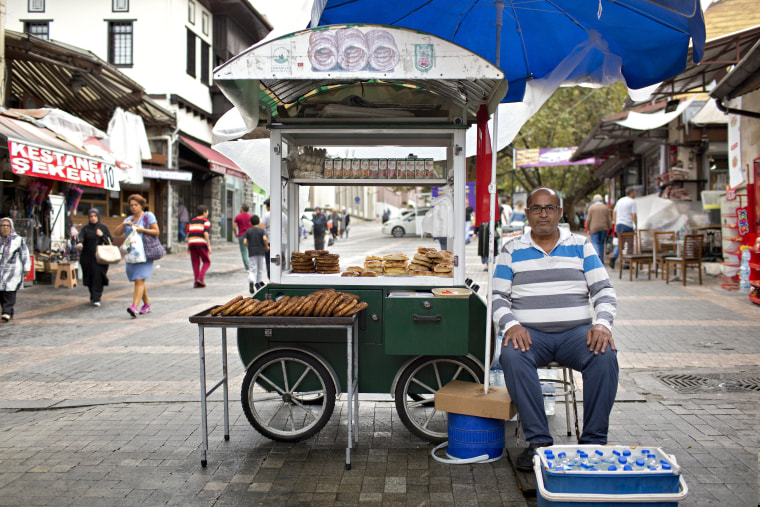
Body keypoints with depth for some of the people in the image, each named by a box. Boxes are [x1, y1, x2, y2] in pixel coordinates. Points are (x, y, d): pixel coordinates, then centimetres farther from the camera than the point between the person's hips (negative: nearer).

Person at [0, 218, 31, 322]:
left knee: (10, 292, -12)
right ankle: (9, 313, 13)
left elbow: (25, 255, 5)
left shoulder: (18, 240, 1)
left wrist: (26, 269, 5)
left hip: (13, 270, -4)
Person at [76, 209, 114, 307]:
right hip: (87, 257, 1)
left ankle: (96, 299, -13)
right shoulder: (85, 228, 6)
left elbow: (111, 240, 7)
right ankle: (94, 296, 26)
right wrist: (79, 243, -34)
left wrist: (102, 235, -11)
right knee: (89, 278, 5)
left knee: (98, 276, -14)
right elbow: (80, 237, -12)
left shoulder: (103, 227, 9)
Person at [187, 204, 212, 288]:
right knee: (206, 262, 7)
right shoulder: (206, 221, 1)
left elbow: (188, 233, 15)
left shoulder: (192, 221, 19)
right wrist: (209, 246, -10)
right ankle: (200, 278, -11)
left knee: (195, 263, 8)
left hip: (192, 243, 5)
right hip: (201, 244, -5)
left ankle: (196, 283, 3)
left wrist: (188, 246, 19)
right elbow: (205, 233, -11)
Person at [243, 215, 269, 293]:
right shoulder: (262, 230, 1)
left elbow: (245, 241, -5)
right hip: (260, 252, 0)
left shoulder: (248, 231, 5)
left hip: (251, 252, 0)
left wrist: (249, 247, 13)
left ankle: (251, 281, -30)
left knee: (252, 269, -3)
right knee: (260, 269, 11)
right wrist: (266, 247, -3)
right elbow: (264, 238, -17)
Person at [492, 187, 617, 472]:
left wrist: (602, 324, -11)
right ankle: (538, 441, -25)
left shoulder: (580, 246, 14)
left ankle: (594, 442, -18)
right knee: (512, 356, -34)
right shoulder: (512, 250, 13)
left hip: (576, 331, 1)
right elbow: (499, 296, 7)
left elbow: (604, 291, 8)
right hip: (529, 332, 0)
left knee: (605, 356, -30)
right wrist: (511, 325, -14)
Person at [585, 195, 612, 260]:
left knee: (595, 243, -4)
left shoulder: (591, 207, 0)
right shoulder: (606, 208, 7)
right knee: (601, 243, 12)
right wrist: (609, 228, 13)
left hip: (594, 228, -3)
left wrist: (588, 229, 8)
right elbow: (609, 219, 5)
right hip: (603, 228, 3)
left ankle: (597, 254, -33)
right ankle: (601, 260, 13)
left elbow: (588, 219, -2)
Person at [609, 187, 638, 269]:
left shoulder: (620, 200, 14)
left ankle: (613, 257, -10)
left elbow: (614, 212, 15)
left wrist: (615, 224, 19)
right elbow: (634, 215, -13)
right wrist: (636, 226, -6)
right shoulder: (632, 201, -7)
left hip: (618, 224, 6)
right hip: (627, 225, -6)